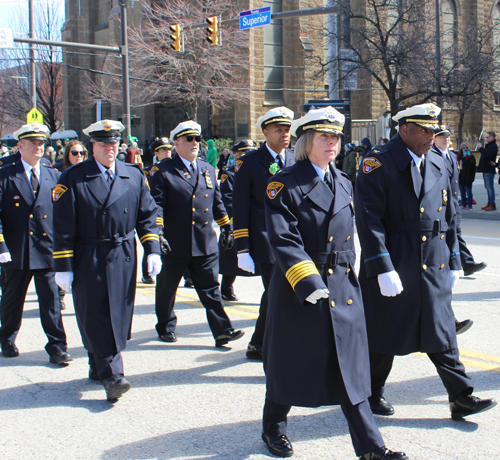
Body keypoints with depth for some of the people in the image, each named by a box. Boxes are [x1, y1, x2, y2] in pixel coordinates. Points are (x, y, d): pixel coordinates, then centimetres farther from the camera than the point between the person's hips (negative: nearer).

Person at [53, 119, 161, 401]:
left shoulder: (135, 176, 8)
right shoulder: (73, 178, -3)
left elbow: (147, 215, 10)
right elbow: (63, 227, -4)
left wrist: (153, 250, -1)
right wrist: (63, 267, -7)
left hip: (124, 259, 4)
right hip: (88, 259, -3)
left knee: (119, 314, 9)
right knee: (97, 317, -5)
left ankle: (100, 367, 26)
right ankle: (111, 375, -3)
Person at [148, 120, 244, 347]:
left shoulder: (208, 170, 12)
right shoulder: (163, 172, -5)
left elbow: (217, 201, 21)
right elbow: (156, 204, -12)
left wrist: (226, 227, 20)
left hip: (206, 244, 4)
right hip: (174, 244, -3)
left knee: (210, 289, 1)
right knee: (167, 289, 12)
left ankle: (222, 331, 0)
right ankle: (166, 327, 29)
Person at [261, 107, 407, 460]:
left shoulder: (344, 184, 11)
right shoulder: (284, 185, -9)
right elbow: (284, 241, -17)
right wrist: (308, 282, -26)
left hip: (343, 287, 5)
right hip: (296, 289, -4)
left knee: (351, 369, 4)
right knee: (288, 364, 11)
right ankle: (274, 428, 33)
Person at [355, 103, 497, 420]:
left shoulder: (438, 164, 10)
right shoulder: (378, 165, -11)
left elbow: (449, 216, 16)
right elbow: (369, 220, -17)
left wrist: (454, 261, 13)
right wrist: (383, 269, -21)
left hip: (434, 268, 5)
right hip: (393, 266, -5)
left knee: (442, 332, 8)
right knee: (385, 334, 7)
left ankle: (461, 397, 12)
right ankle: (373, 393, 25)